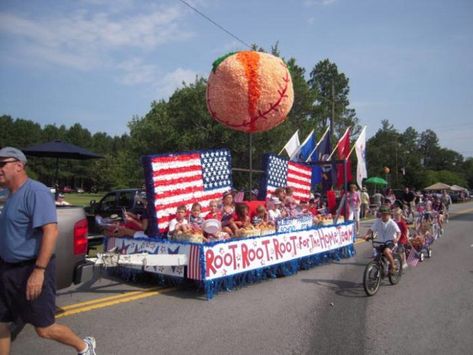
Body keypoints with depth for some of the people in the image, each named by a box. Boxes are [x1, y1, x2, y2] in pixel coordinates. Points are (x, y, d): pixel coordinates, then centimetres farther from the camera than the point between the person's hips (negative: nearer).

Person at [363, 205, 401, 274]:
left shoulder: (392, 223, -11)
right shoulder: (378, 221, -3)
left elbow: (398, 232, -21)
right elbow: (371, 229, -6)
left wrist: (397, 239, -41)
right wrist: (366, 235, -25)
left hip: (390, 242, -4)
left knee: (386, 251, -33)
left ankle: (393, 266, -10)